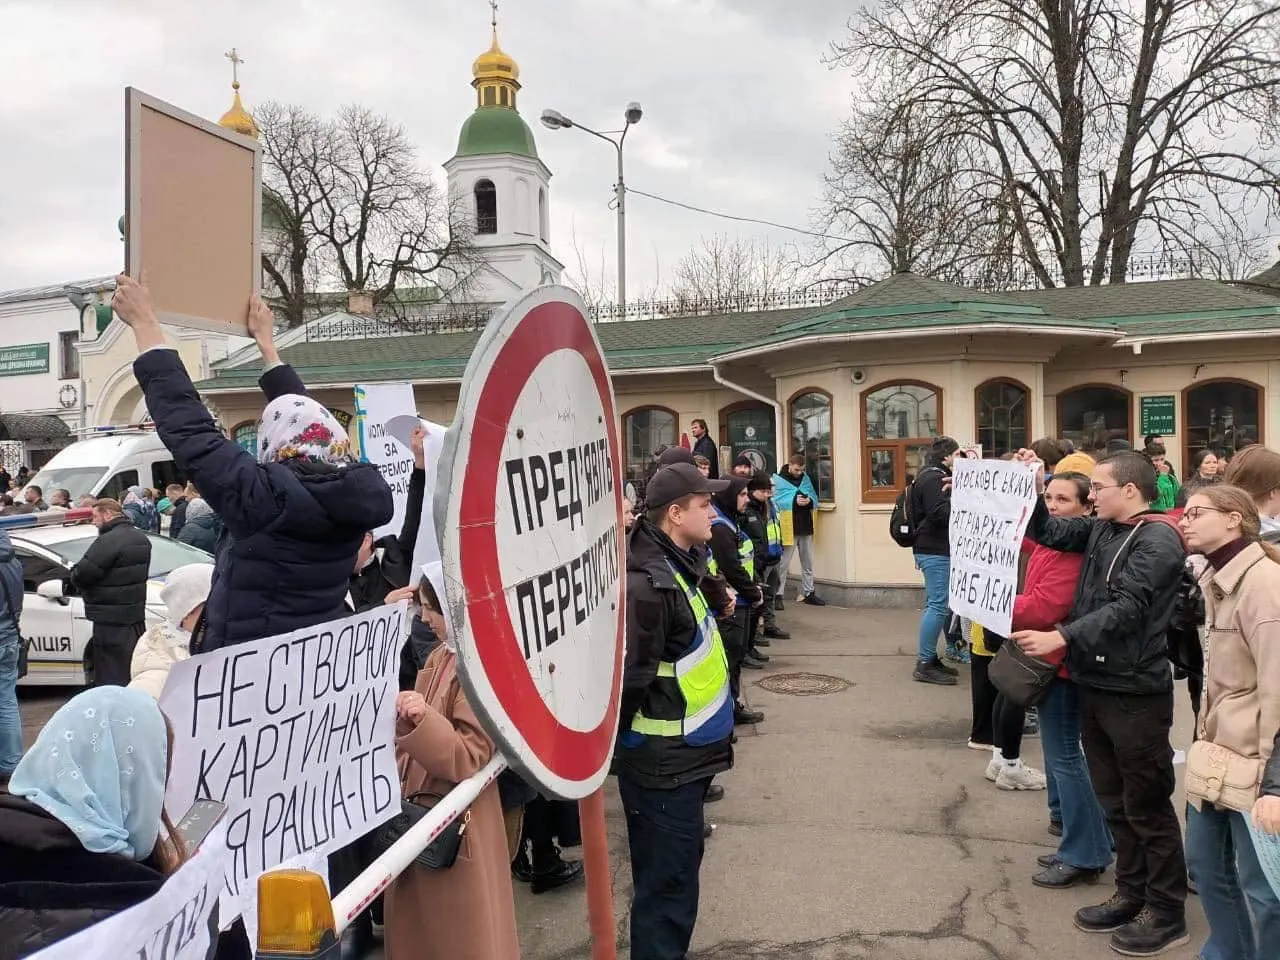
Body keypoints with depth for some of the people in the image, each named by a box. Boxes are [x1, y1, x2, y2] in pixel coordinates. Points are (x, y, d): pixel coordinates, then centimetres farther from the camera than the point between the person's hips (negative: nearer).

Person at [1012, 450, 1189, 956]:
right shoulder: (1102, 529, 9)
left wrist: (1061, 637, -30)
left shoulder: (1158, 540, -15)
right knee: (1115, 801, 17)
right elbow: (1048, 532, 14)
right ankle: (1132, 894, 31)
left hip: (1135, 693, -8)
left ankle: (1167, 912, 18)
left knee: (1147, 805, 4)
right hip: (1095, 685, 8)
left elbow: (1126, 609, -24)